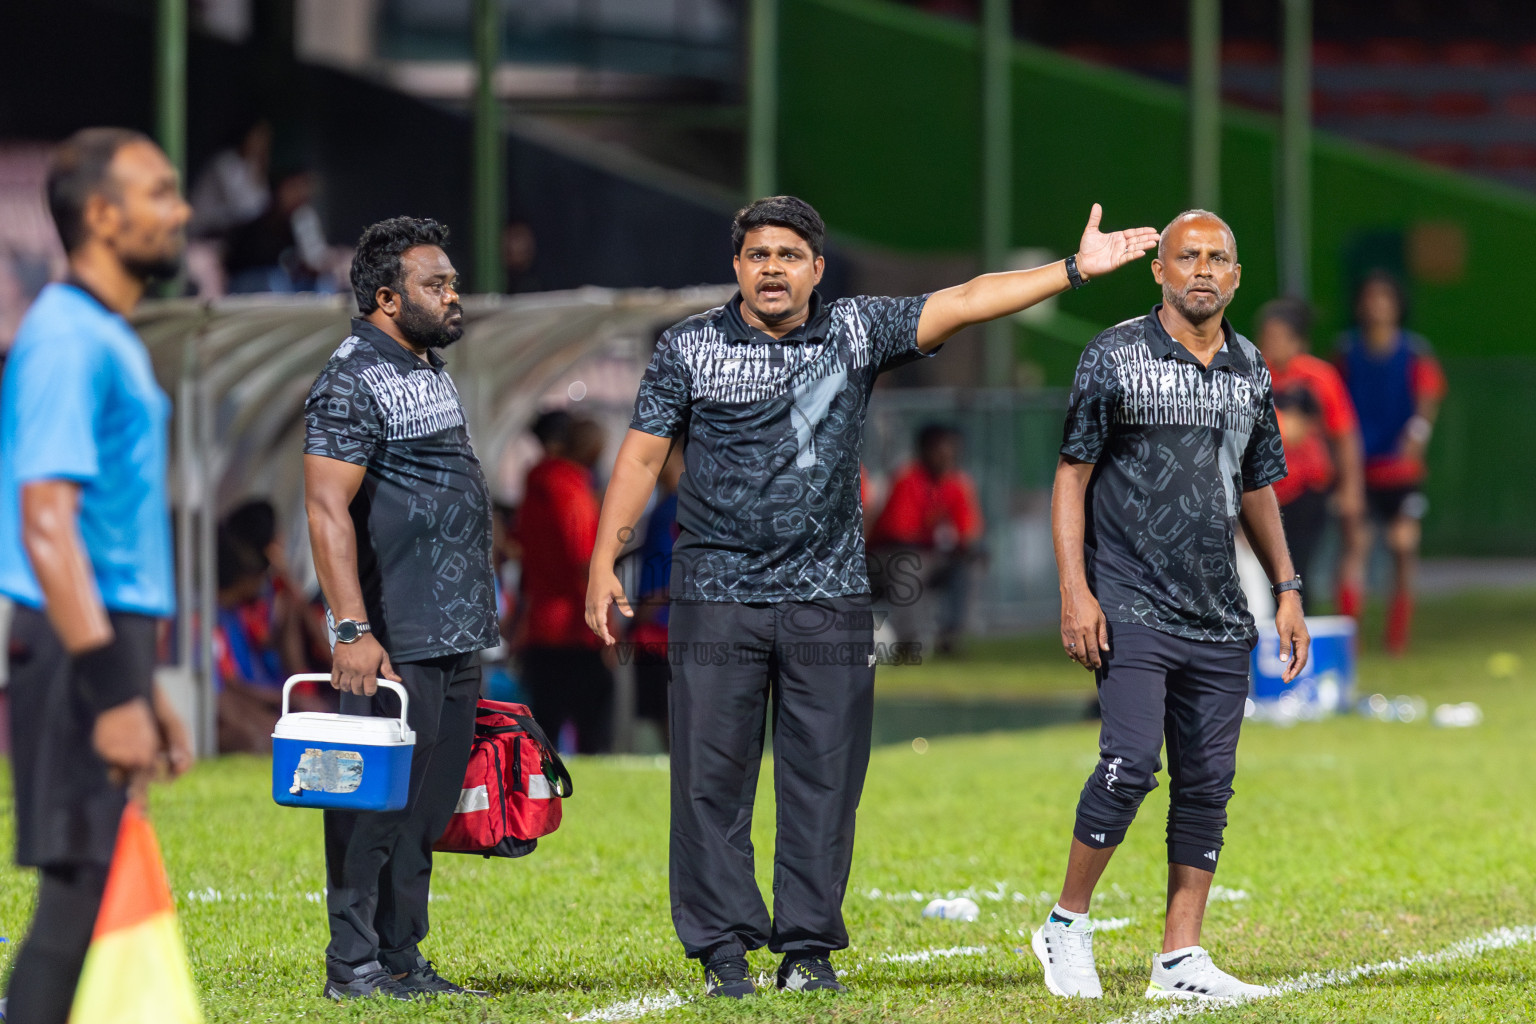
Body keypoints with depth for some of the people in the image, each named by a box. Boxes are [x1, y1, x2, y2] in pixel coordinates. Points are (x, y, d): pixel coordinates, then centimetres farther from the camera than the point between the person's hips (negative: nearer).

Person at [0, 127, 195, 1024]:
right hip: (80, 650, -10)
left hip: (110, 647, 10)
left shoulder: (112, 342, 18)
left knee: (93, 899, 10)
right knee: (83, 893, -10)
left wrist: (146, 687, 22)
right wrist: (112, 692, -24)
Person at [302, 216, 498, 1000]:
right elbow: (328, 510, -19)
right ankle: (354, 965, -1)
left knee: (427, 809, 10)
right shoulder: (353, 383, -11)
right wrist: (351, 629, -26)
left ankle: (401, 959, 15)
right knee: (376, 804, -6)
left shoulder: (430, 371, 18)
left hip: (455, 641, 9)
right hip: (395, 644, -9)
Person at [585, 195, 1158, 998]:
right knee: (712, 776, -2)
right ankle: (723, 949, 5)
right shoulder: (689, 349, 3)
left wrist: (1074, 270, -9)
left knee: (824, 779, 2)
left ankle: (808, 949, 9)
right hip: (717, 594, -1)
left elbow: (964, 302, -1)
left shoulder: (857, 332, 5)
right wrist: (604, 560, -4)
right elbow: (642, 453, 3)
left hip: (829, 600, 1)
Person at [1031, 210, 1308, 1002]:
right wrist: (1074, 589, -11)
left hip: (1219, 620, 5)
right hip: (1130, 610, -5)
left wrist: (1286, 588, 16)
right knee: (1130, 765, -17)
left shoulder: (1250, 371, 13)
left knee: (1207, 786, 2)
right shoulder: (1114, 358, -2)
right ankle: (1067, 927, 0)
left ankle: (1180, 960, 7)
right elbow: (1071, 476, -2)